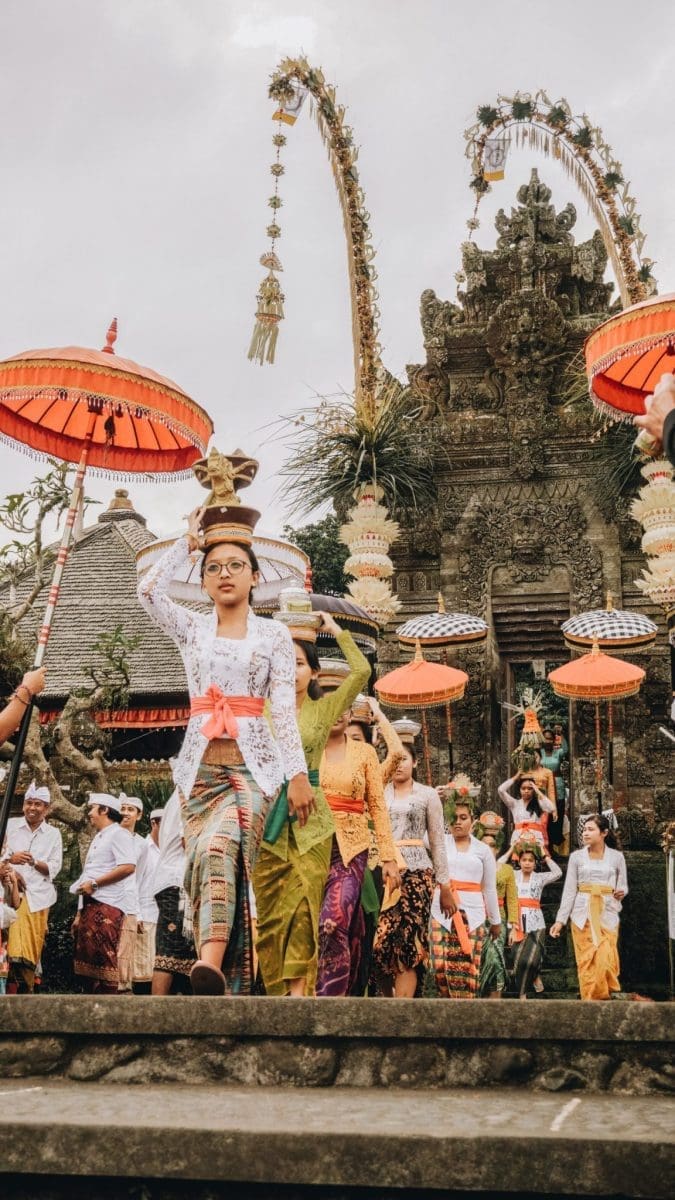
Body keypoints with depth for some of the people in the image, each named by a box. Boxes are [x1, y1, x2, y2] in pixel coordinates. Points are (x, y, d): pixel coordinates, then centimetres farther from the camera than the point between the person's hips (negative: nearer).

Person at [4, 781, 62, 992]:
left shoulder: (53, 834, 12)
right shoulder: (10, 825, 9)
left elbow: (54, 868, 5)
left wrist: (34, 862, -14)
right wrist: (10, 860, -16)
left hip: (38, 894, 1)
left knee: (33, 944, -3)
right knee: (13, 941, -15)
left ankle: (26, 988, 5)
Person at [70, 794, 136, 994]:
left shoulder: (118, 834, -2)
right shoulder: (98, 838, 26)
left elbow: (128, 867, -18)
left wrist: (94, 883, -15)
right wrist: (79, 914, 20)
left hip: (106, 905, -9)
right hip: (90, 905, 9)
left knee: (103, 962, -14)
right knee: (86, 961, 6)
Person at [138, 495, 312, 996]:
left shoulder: (274, 634, 7)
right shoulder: (192, 628, 13)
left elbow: (285, 709, 1)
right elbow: (150, 589, -5)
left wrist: (298, 774, -7)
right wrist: (189, 540, 3)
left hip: (254, 765, -3)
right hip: (201, 765, 3)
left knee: (219, 846, -28)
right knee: (207, 860, -6)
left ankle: (213, 963, -41)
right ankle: (227, 986, 0)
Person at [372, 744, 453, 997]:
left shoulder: (428, 794, 11)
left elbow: (438, 841, 10)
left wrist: (445, 885, 7)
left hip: (416, 872, -2)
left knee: (408, 941, -12)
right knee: (380, 940, -8)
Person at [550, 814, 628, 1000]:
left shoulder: (617, 857, 5)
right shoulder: (576, 856, 5)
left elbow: (623, 886, 12)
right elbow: (569, 890, 5)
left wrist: (621, 892, -12)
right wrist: (560, 920, 0)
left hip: (608, 914, 0)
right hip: (582, 914, 1)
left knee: (605, 960, -9)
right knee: (586, 961, -2)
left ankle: (604, 999, 6)